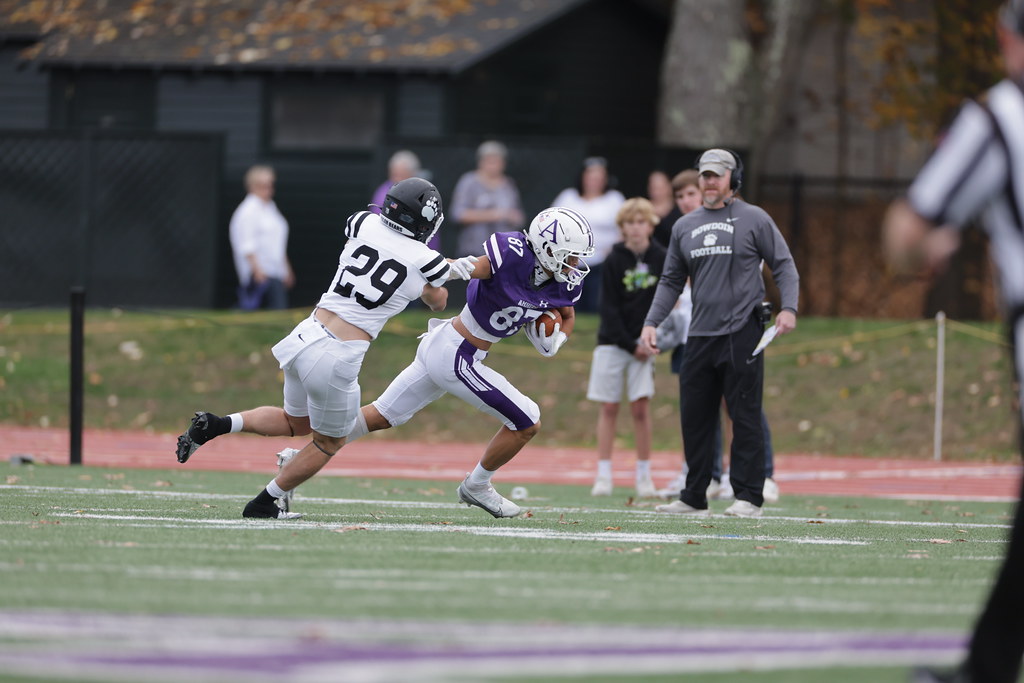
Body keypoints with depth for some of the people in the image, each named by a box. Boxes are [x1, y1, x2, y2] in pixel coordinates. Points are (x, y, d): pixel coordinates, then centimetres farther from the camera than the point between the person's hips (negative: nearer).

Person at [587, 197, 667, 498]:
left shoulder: (660, 259, 0)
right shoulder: (614, 261, -3)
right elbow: (609, 308, -5)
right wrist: (630, 345, -10)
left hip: (643, 343, 1)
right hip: (613, 341, -1)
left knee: (641, 407, -2)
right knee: (609, 407, 1)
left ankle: (644, 476, 4)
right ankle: (603, 476, 4)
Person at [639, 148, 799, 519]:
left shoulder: (754, 219, 2)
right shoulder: (684, 227, 15)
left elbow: (783, 265, 1)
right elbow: (671, 281, 20)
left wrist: (788, 308, -13)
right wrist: (652, 322, 9)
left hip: (742, 332, -5)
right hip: (699, 335, 5)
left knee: (745, 416, -6)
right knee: (694, 416, 6)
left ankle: (748, 496, -4)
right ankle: (693, 497, 13)